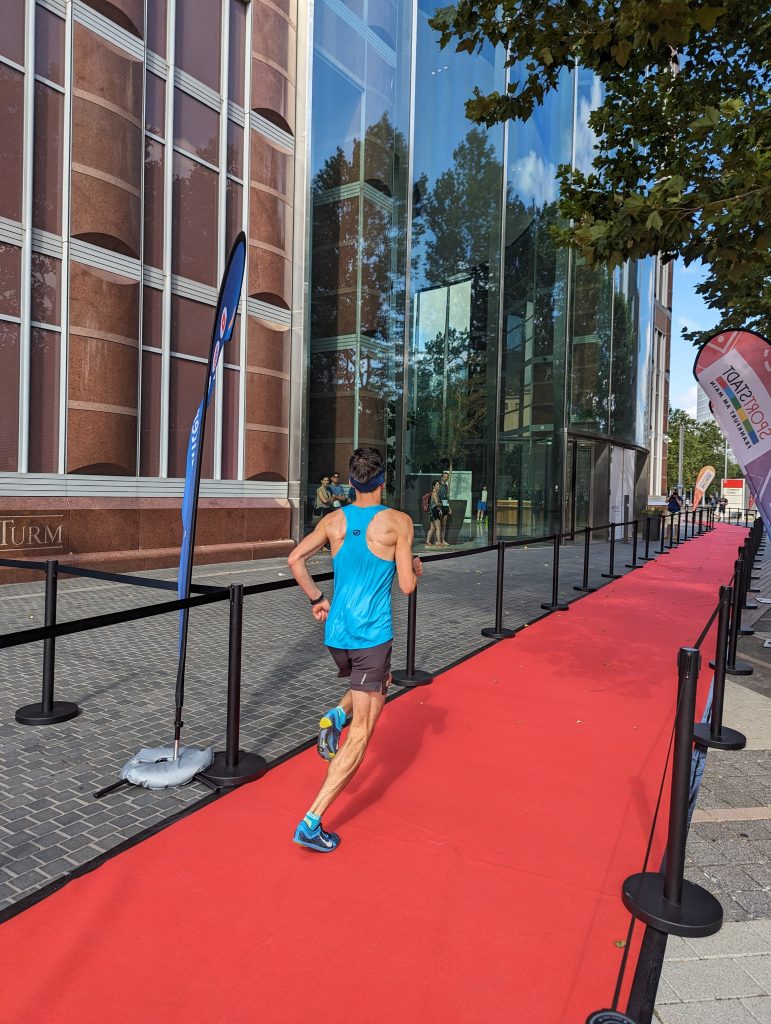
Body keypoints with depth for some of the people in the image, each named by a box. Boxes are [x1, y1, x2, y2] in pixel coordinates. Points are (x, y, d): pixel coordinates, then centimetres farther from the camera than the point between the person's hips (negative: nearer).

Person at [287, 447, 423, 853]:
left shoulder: (334, 520, 3)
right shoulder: (398, 522, -9)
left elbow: (295, 559, 5)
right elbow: (406, 586, -9)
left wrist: (316, 599, 15)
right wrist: (416, 569, 12)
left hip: (335, 633, 6)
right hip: (372, 635, -5)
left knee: (380, 684, 34)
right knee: (360, 735, 3)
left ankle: (334, 717, 7)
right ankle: (311, 823, 0)